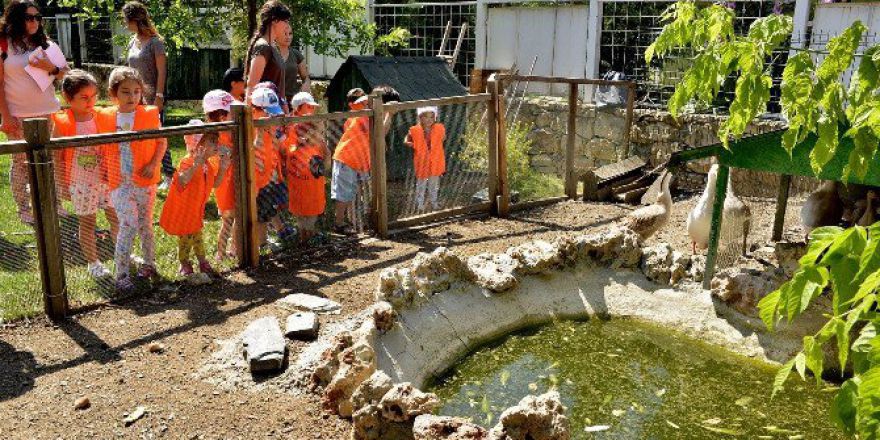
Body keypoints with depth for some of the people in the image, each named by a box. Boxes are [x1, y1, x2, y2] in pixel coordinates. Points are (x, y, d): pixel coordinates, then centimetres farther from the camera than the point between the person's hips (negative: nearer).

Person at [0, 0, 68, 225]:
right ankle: (23, 208, 12)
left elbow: (64, 74, 10)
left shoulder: (45, 44, 10)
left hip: (48, 112, 4)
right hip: (18, 115, -3)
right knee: (21, 162, 3)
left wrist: (51, 68, -12)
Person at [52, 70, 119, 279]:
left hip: (106, 179, 3)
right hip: (80, 183, -2)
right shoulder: (62, 124, -11)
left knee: (116, 217, 9)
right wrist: (62, 184, -3)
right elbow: (57, 158, -5)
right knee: (87, 223, 9)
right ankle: (92, 262, 23)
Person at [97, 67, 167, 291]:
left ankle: (149, 262, 31)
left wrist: (153, 164, -9)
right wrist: (104, 172, 5)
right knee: (128, 224, -9)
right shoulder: (105, 117, 0)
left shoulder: (149, 115, -3)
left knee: (145, 223, 13)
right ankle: (122, 273, 1)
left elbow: (162, 141, 3)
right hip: (119, 182, 0)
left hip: (145, 181, 1)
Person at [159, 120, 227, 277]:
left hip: (197, 209, 7)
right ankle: (184, 264, 27)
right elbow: (182, 181, -46)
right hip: (181, 209, -7)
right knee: (185, 237, 8)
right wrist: (196, 164, -56)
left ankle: (203, 262, 29)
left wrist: (222, 169, -11)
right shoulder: (187, 162, -29)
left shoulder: (209, 164, -4)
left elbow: (215, 184, 4)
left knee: (197, 234, 18)